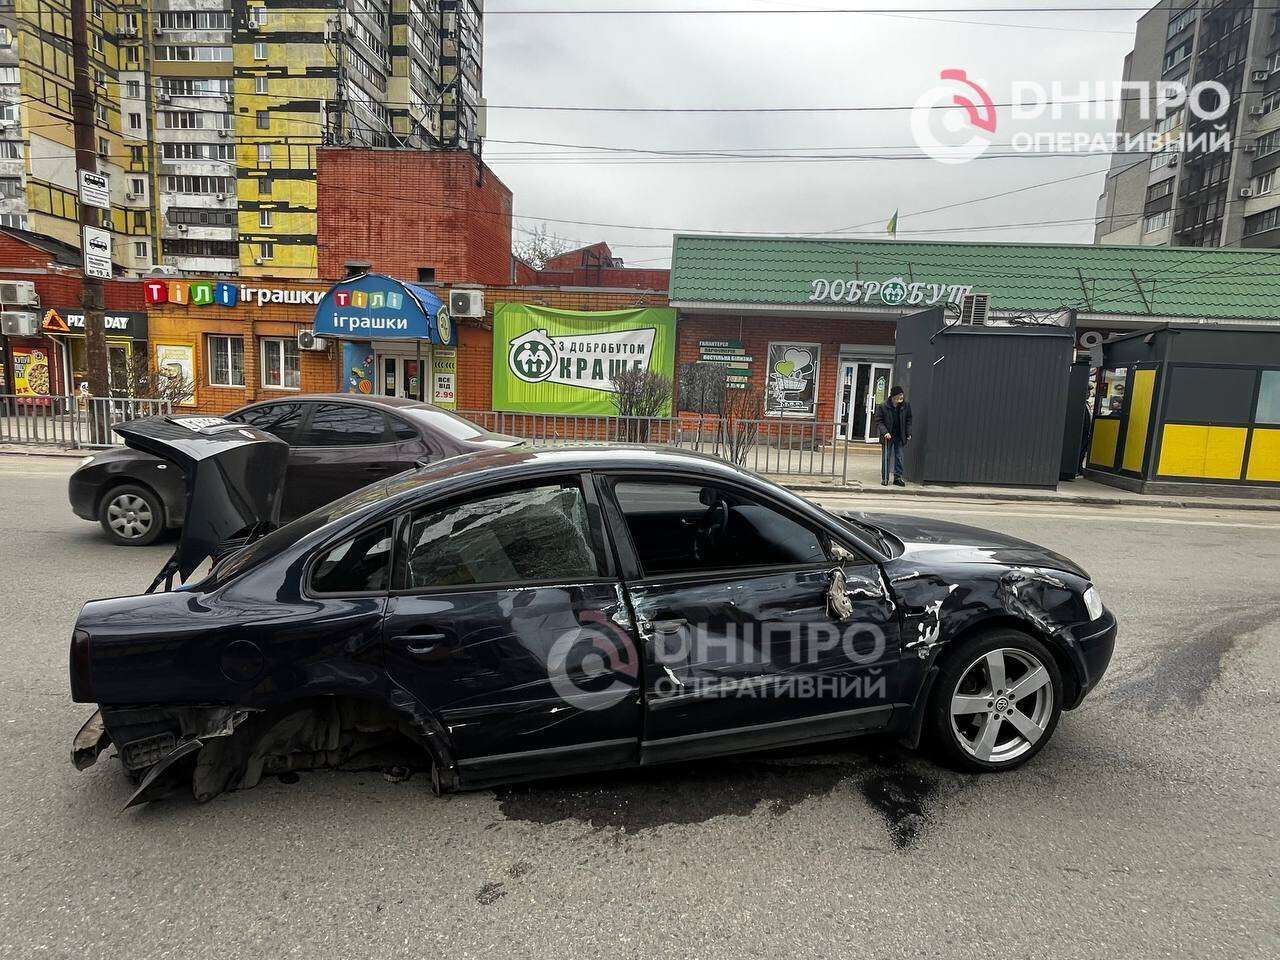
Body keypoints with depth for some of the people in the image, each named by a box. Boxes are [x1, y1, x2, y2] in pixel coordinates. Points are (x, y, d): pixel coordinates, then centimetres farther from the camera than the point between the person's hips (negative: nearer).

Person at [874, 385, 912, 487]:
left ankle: (898, 477, 12)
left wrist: (908, 433, 5)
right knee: (886, 457, 3)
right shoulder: (882, 407, -10)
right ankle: (884, 478, 10)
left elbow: (908, 420, 11)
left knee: (899, 457, 5)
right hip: (887, 436, -3)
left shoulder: (906, 406, 0)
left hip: (900, 436, 3)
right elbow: (879, 421, -6)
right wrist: (884, 432, -19)